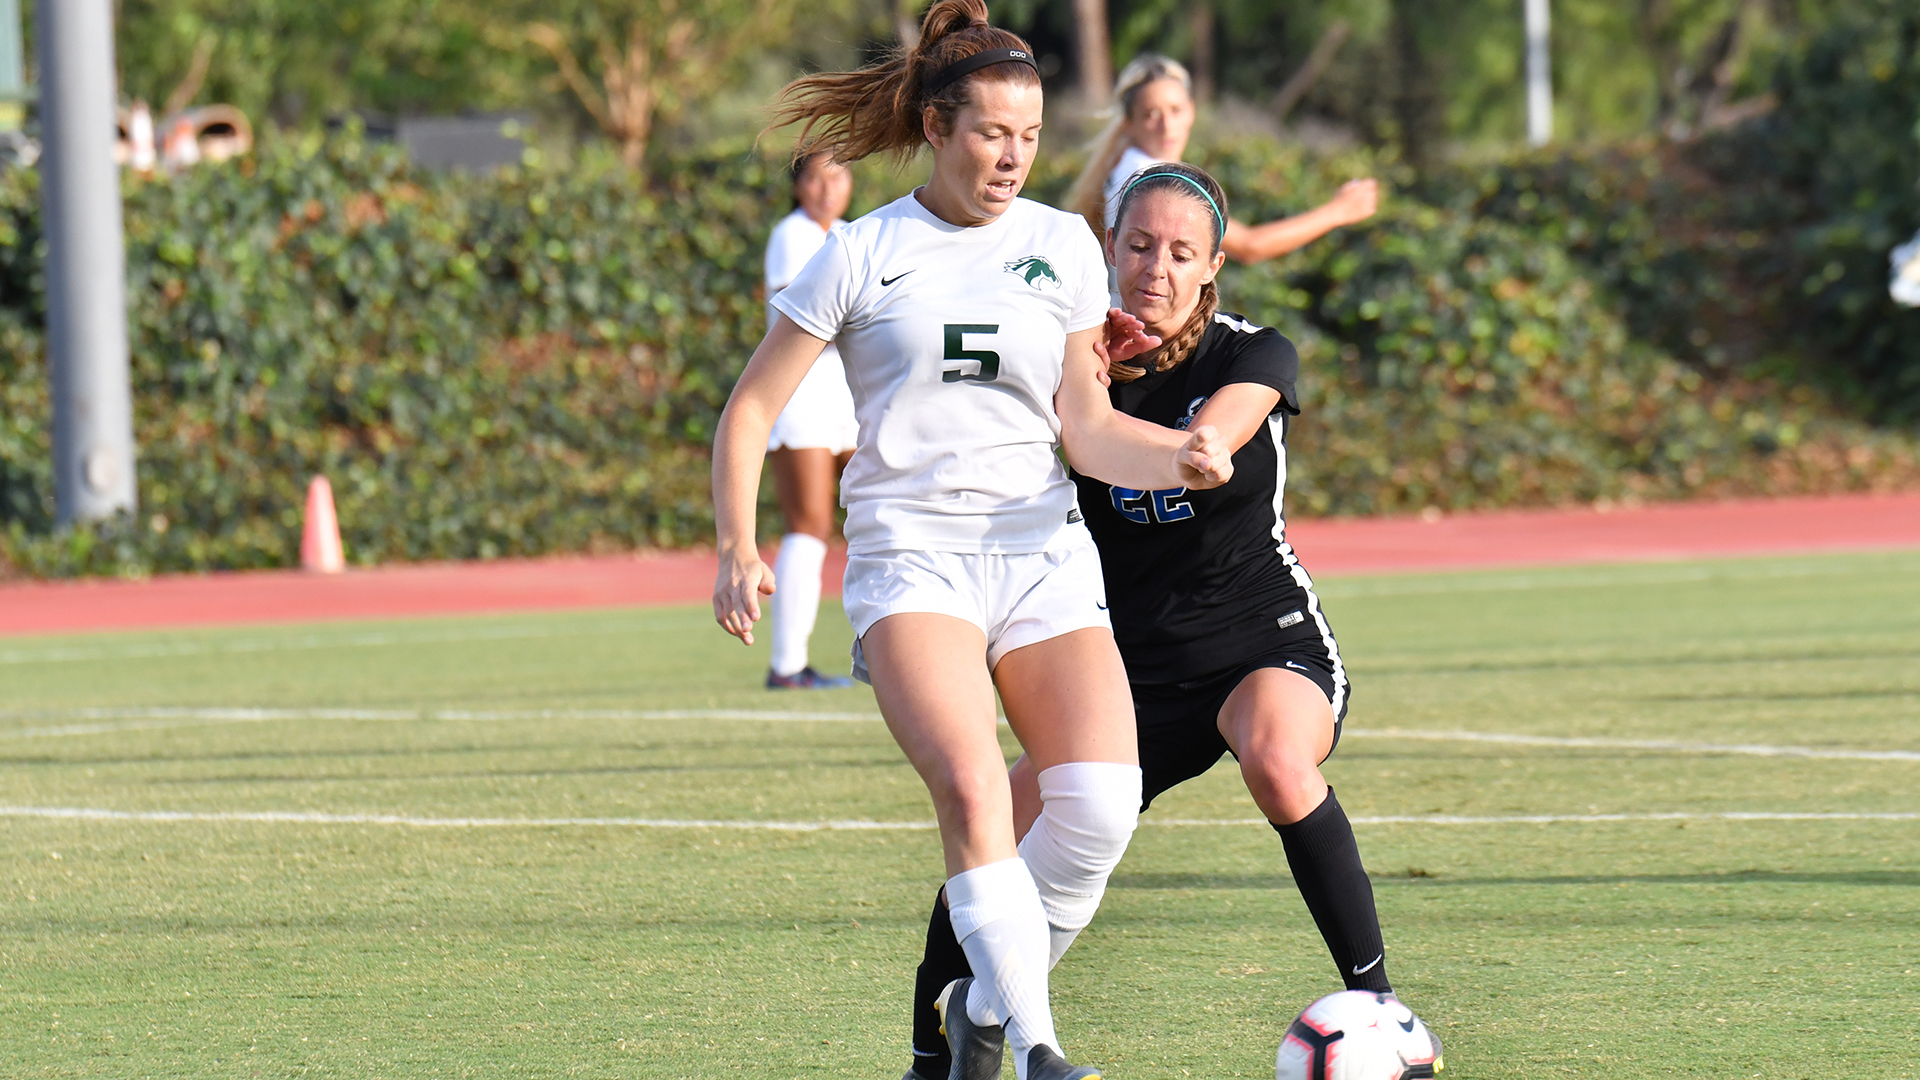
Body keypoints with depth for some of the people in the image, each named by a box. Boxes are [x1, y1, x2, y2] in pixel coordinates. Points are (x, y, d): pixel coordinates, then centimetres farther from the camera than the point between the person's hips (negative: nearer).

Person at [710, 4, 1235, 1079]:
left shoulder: (1063, 244, 12)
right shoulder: (862, 254, 3)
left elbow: (1087, 426, 12)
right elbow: (752, 409, 6)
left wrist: (1179, 455, -9)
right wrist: (739, 548, -8)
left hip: (1046, 556, 3)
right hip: (910, 555, -3)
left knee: (1101, 800, -17)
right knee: (973, 788, -27)